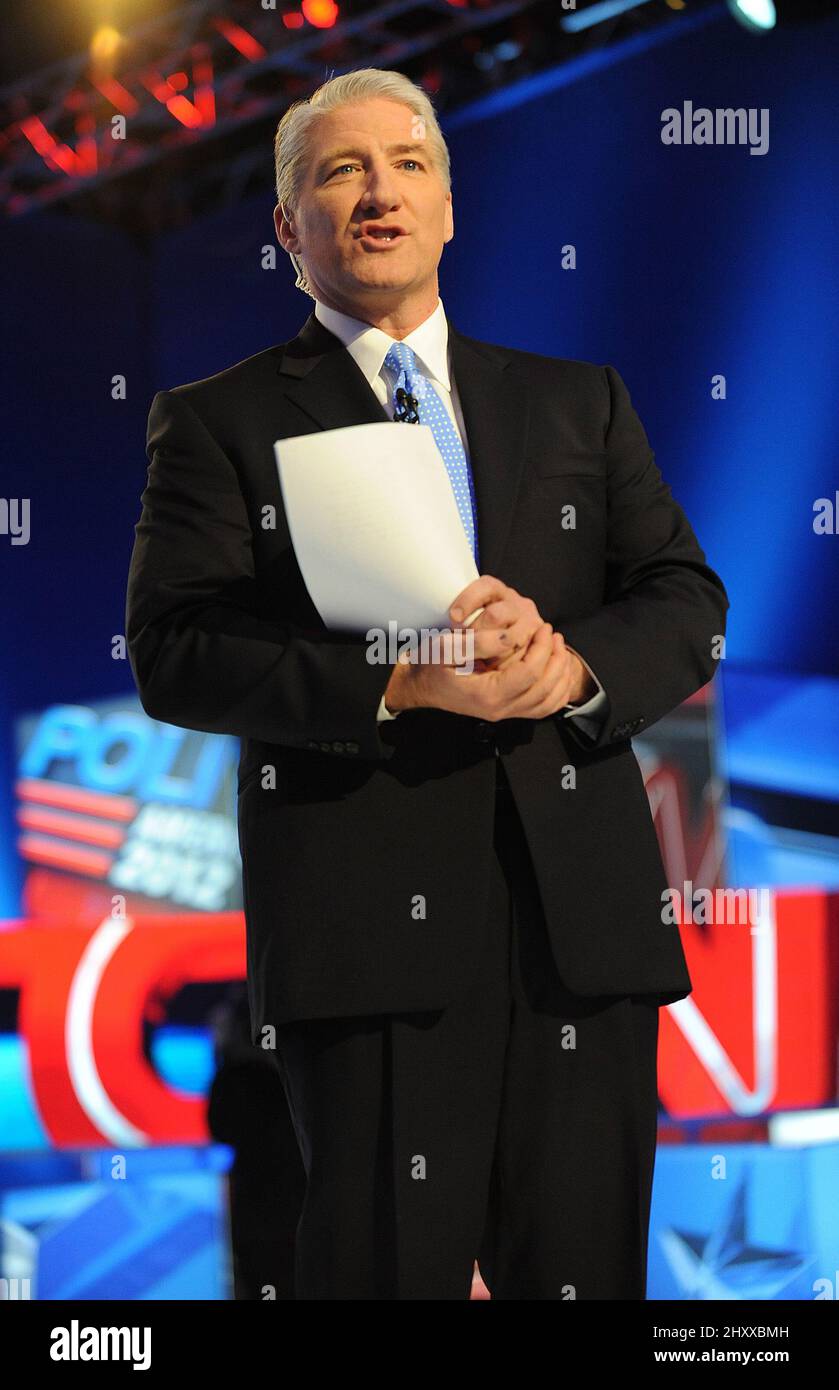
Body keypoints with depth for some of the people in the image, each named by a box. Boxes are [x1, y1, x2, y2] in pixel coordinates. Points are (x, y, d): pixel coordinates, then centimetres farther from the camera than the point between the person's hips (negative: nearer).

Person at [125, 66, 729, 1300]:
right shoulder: (218, 422, 8)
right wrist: (392, 682, -18)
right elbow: (174, 655, -4)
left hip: (581, 904, 3)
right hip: (363, 909, -3)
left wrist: (574, 668, -10)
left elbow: (687, 606, 13)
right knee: (389, 1267, -2)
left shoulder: (578, 403, 19)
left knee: (585, 1269, 4)